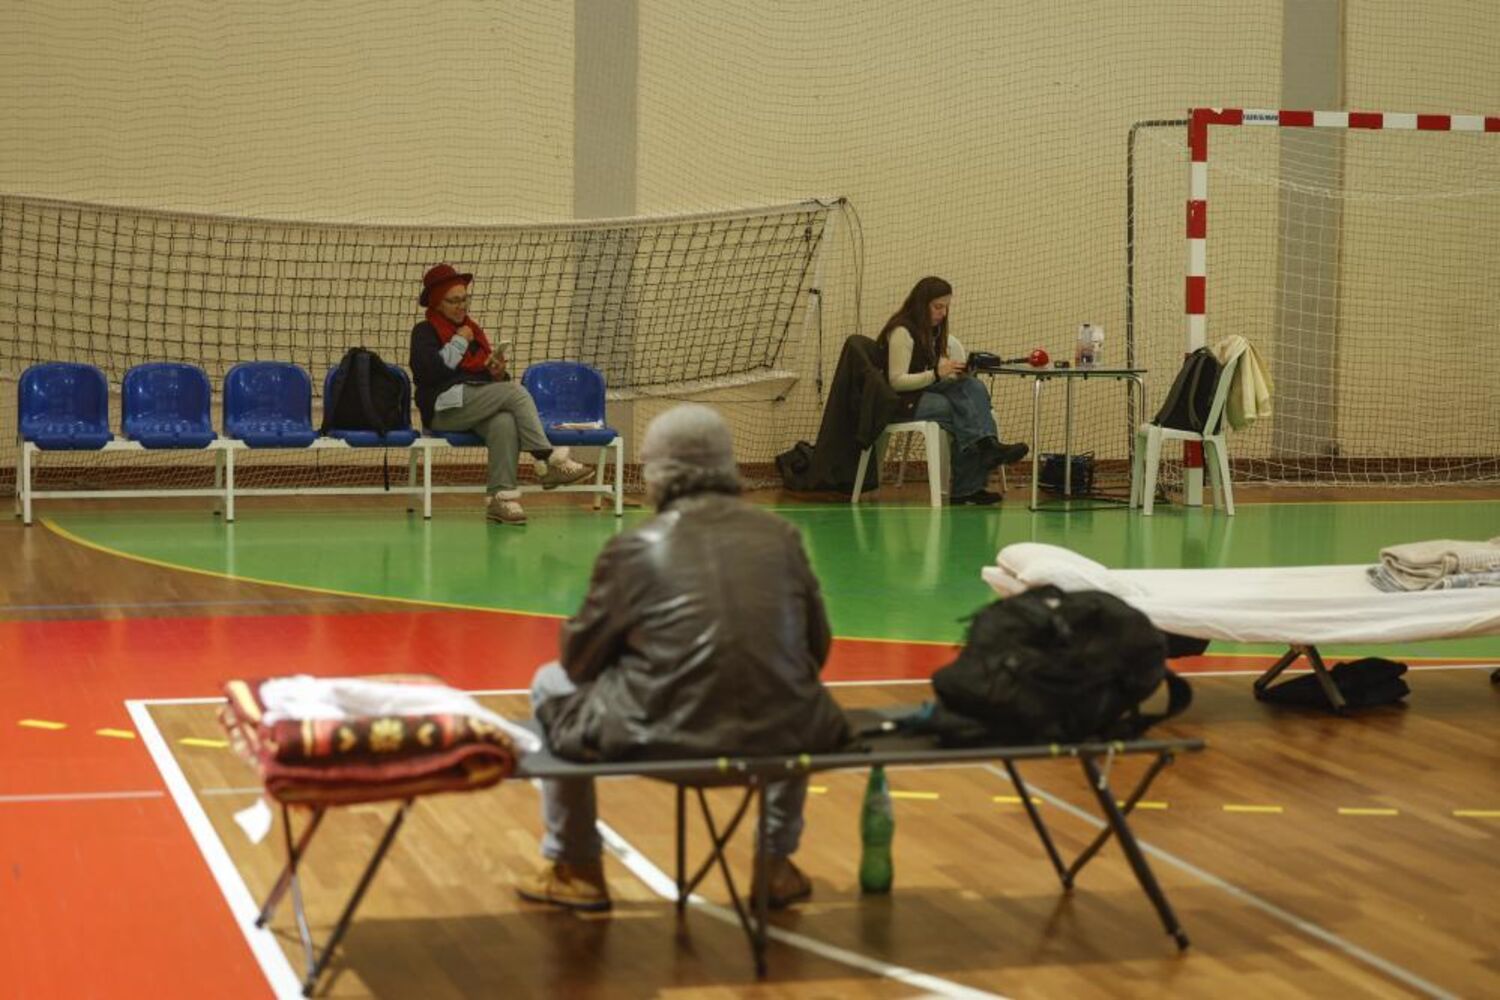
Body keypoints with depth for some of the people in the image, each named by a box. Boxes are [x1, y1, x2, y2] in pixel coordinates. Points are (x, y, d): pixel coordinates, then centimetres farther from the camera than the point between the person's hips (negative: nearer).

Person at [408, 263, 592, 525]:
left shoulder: (472, 329, 24)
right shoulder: (425, 332, 5)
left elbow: (486, 377, 23)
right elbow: (429, 370, -14)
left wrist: (498, 373, -1)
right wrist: (459, 343, -6)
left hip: (478, 405, 5)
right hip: (444, 407, -5)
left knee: (505, 421, -33)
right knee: (515, 391, -25)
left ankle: (501, 497, -41)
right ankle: (549, 461, -28)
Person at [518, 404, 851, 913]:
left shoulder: (634, 548, -5)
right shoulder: (781, 536, 4)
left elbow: (579, 660, 5)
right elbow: (815, 650, 14)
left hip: (662, 737, -3)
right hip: (780, 737, 3)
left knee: (552, 684, 25)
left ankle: (576, 870, 32)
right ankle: (778, 863, 43)